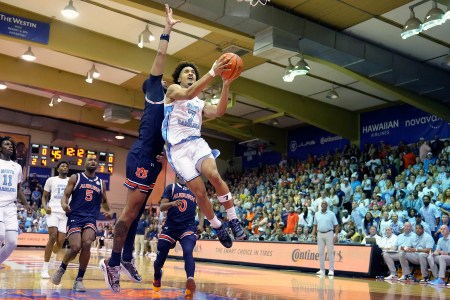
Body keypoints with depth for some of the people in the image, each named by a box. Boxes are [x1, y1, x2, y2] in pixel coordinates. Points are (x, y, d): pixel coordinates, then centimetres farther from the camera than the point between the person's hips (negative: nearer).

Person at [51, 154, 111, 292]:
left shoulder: (101, 183, 15)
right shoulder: (75, 178, 6)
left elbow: (104, 201, 25)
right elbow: (65, 195, 1)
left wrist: (108, 211, 4)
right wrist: (64, 204, -22)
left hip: (91, 219, 2)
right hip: (75, 217, -2)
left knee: (87, 244, -22)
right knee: (75, 248, -16)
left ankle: (79, 279, -7)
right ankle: (62, 268, 18)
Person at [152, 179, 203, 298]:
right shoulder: (171, 187, 3)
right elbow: (162, 207, -5)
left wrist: (201, 224, 3)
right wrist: (172, 203, -27)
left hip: (188, 227, 0)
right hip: (170, 227, 0)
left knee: (188, 252, -27)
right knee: (160, 259, 7)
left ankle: (190, 281, -39)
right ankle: (157, 277, 40)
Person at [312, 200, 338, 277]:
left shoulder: (331, 214, 0)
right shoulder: (317, 214, 11)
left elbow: (336, 226, -2)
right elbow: (315, 225, 15)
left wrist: (336, 235, -12)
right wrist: (313, 234, 4)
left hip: (329, 234, -3)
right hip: (320, 234, 3)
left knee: (330, 252, -2)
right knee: (321, 252, 5)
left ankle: (331, 270, 1)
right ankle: (322, 270, 11)